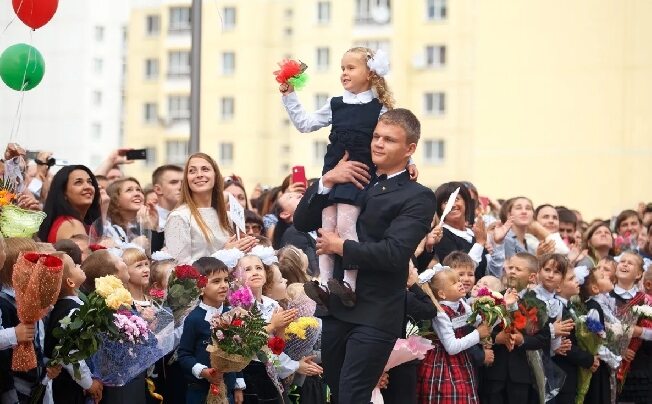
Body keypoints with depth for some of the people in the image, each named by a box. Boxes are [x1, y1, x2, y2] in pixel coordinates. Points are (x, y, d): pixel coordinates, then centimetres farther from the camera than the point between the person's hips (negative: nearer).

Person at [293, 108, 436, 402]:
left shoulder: (418, 198, -7)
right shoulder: (352, 182, 14)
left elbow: (393, 253, -20)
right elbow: (302, 222, 9)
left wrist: (339, 246, -11)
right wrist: (327, 180, -5)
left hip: (375, 315, -7)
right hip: (336, 308, 7)